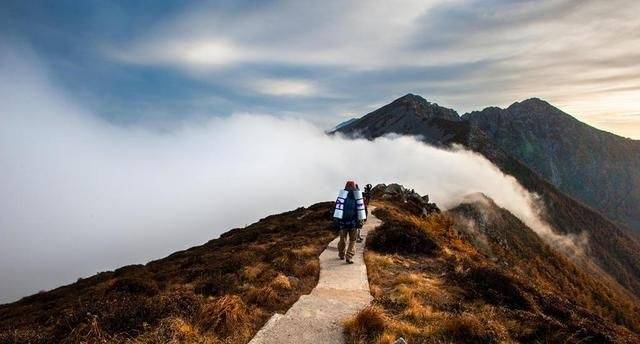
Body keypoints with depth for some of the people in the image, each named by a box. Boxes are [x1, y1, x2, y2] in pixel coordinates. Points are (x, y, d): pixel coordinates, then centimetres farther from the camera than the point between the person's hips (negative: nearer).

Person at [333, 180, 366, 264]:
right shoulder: (358, 195, 4)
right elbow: (361, 209, 1)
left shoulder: (341, 195, 1)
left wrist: (336, 220, 0)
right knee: (352, 241, 9)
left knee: (342, 239, 17)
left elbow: (337, 208, -4)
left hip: (343, 222, 0)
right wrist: (361, 221, 4)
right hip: (354, 222, 0)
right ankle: (349, 257, 0)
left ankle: (341, 255, 31)